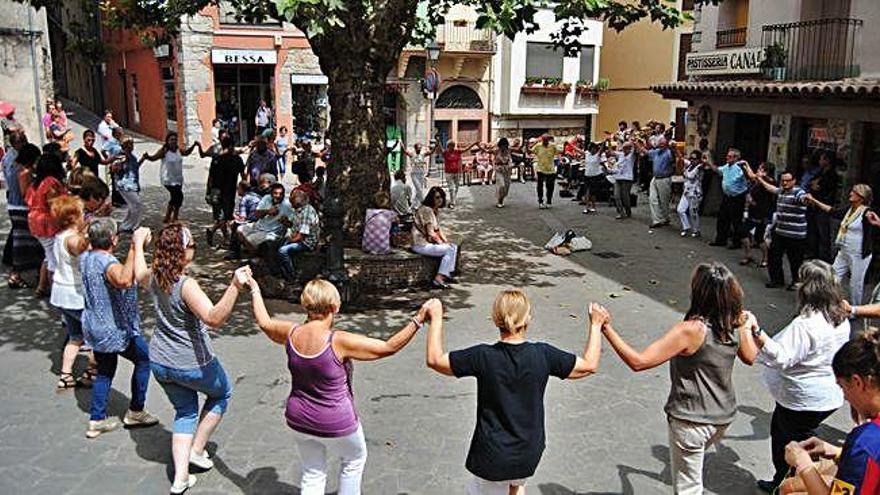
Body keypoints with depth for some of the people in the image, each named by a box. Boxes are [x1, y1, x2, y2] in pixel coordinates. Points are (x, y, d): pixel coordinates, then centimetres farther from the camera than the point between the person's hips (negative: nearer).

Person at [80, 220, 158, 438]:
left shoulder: (85, 258, 0)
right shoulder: (107, 263, -29)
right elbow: (124, 280, -52)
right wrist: (136, 246, -50)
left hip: (94, 328, 9)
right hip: (115, 330, -8)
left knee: (105, 371, 20)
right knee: (144, 359, 12)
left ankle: (96, 420, 25)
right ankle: (135, 411, 20)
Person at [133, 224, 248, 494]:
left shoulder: (153, 276, -6)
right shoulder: (186, 285, -29)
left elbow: (138, 275, 21)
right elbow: (215, 319, -42)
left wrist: (139, 245, 37)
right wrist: (235, 286, -54)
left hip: (160, 364, 7)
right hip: (192, 365, -7)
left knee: (185, 412, 23)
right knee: (222, 393, 24)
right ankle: (197, 450, 27)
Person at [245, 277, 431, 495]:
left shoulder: (291, 333, -13)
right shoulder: (339, 342, -29)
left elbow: (264, 323, 10)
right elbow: (389, 347, -25)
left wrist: (255, 290, 23)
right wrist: (418, 319, -21)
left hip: (299, 421, 5)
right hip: (336, 425, -5)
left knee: (312, 473, 23)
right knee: (354, 459, 26)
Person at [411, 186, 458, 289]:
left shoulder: (434, 210, 13)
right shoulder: (426, 210, -18)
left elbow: (438, 229, 17)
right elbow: (431, 233, -20)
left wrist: (446, 241, 4)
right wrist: (441, 243, -8)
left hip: (429, 242, 10)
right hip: (421, 245, -10)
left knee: (454, 247, 5)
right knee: (450, 250, -14)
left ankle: (447, 274, 7)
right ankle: (438, 279, -13)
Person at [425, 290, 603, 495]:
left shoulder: (482, 357, -18)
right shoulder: (543, 355, -13)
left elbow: (434, 360, -6)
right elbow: (589, 365, 0)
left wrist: (436, 318, 4)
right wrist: (596, 325, 12)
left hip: (492, 458, -3)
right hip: (529, 457, 3)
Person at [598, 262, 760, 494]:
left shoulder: (691, 330, -29)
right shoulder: (737, 325, -10)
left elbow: (638, 362, -31)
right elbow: (749, 357, 12)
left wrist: (607, 329, -25)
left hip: (691, 421, -7)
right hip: (723, 416, 7)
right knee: (692, 465, 34)